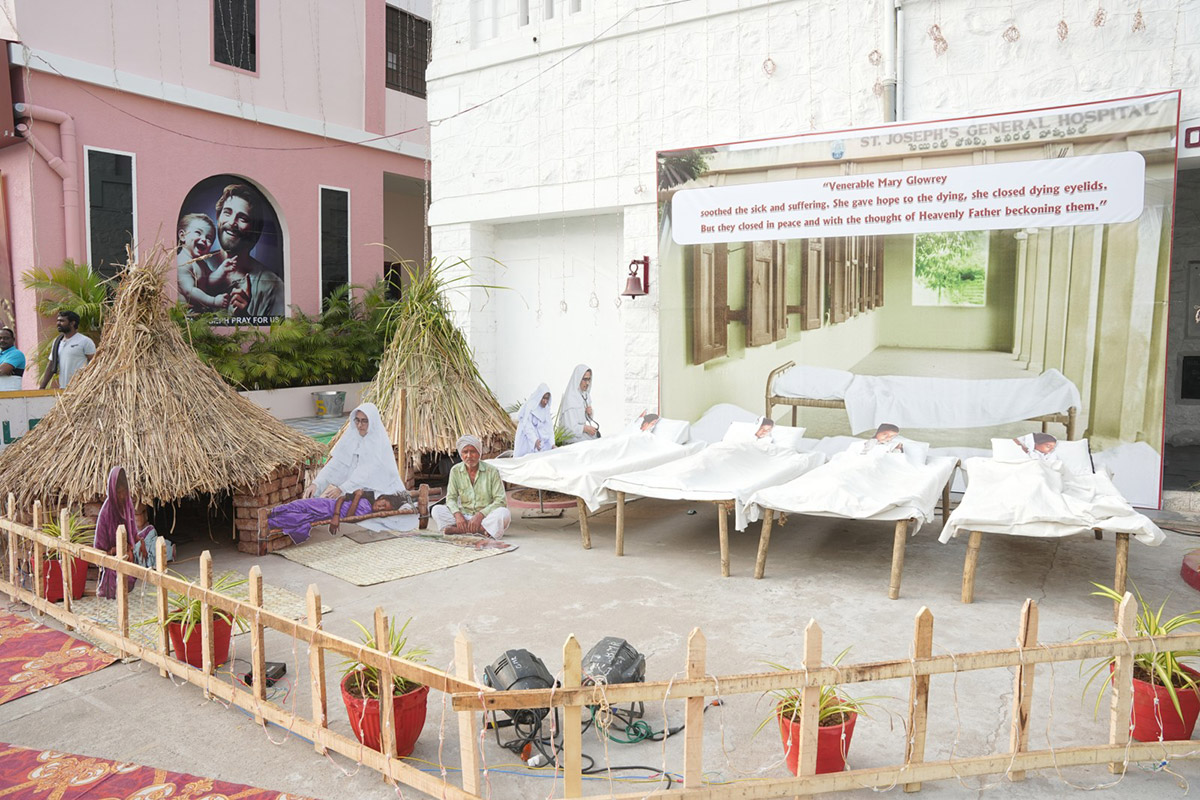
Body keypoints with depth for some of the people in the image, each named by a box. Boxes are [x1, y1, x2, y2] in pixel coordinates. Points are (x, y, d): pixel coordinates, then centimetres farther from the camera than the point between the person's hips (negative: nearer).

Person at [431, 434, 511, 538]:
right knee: (436, 510, -17)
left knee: (503, 513, -33)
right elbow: (451, 498, 1)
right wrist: (457, 514, -21)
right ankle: (479, 530, -31)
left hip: (486, 516, -3)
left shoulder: (492, 471, -7)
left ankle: (460, 530, -31)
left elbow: (500, 501, -11)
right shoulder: (455, 470, 3)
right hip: (464, 515, 3)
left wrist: (480, 515, -24)